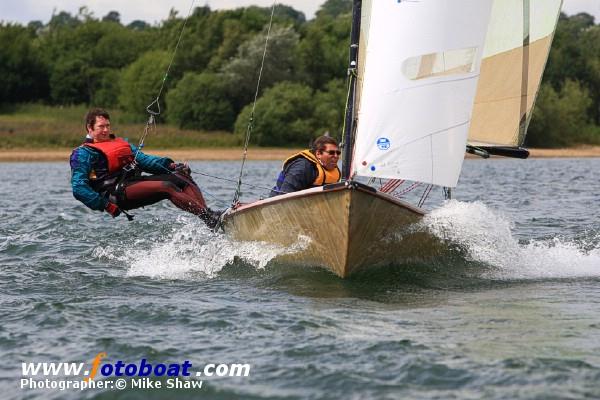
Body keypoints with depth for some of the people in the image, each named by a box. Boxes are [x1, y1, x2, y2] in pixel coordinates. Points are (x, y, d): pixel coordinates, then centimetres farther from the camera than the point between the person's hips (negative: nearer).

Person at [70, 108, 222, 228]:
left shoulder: (121, 143, 28)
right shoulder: (83, 153, 5)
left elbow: (144, 160, 18)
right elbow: (79, 188, -6)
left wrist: (170, 165, 0)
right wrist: (105, 205, -17)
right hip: (117, 191, -8)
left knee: (183, 176, -12)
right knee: (167, 187, -28)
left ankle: (207, 213, -29)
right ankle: (210, 218, -40)